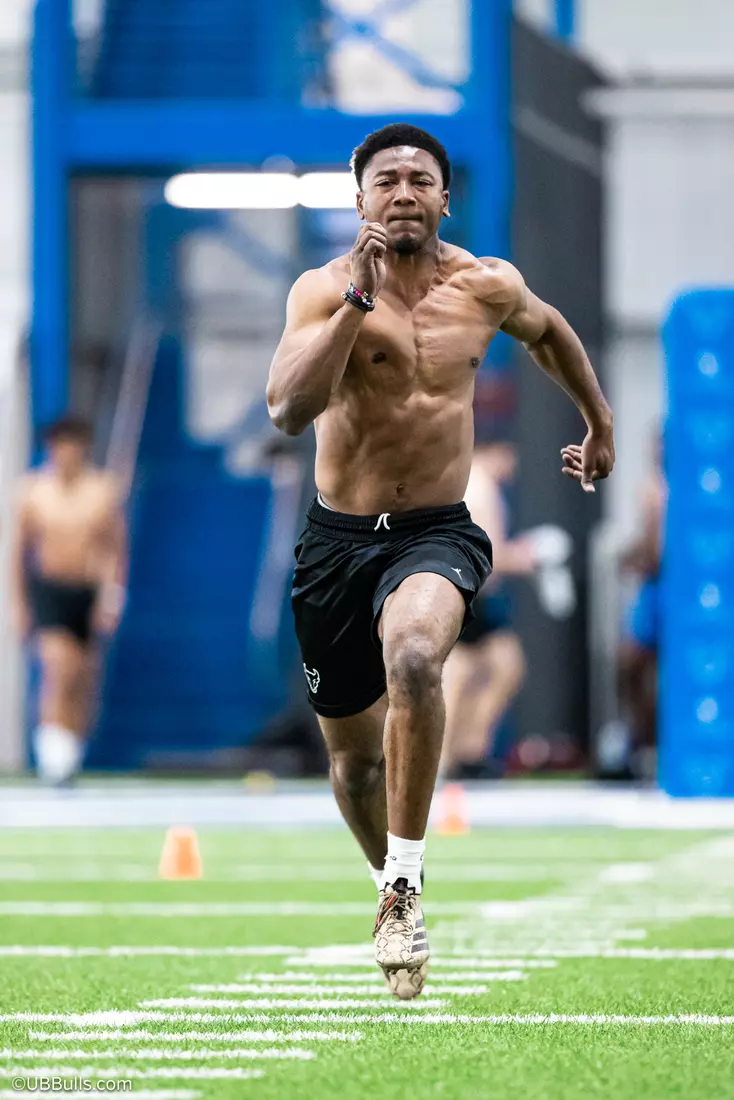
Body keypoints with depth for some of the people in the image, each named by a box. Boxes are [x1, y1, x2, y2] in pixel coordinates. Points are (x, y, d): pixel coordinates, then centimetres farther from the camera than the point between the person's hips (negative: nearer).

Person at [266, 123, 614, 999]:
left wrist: (600, 424, 33)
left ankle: (405, 883, -26)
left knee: (414, 659, -34)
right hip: (338, 538, 1)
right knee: (352, 751, 13)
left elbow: (549, 332, 24)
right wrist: (358, 300, -28)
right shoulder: (324, 290, -9)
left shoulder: (487, 288, 0)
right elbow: (288, 410, -25)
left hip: (437, 533, -1)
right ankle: (392, 888, 42)